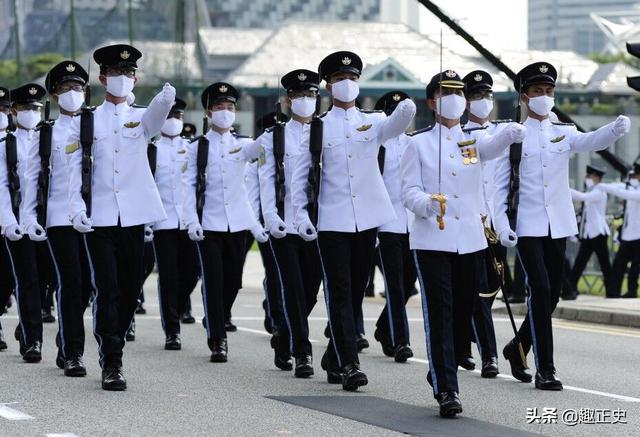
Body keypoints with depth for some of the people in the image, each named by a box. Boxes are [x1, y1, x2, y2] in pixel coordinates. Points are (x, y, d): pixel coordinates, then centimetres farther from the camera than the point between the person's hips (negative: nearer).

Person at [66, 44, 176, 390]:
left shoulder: (141, 118, 9)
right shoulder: (85, 122, 6)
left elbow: (157, 113, -16)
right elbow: (75, 170, 4)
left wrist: (166, 98, -40)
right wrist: (77, 209, -10)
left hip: (133, 216, 2)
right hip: (99, 218, -2)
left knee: (130, 290, 7)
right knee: (107, 290, -7)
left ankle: (113, 348, 25)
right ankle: (111, 365, -5)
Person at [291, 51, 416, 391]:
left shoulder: (372, 122, 9)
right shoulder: (318, 128, 4)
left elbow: (395, 125, -15)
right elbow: (301, 174, 5)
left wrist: (406, 110, -38)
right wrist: (301, 214, -6)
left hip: (367, 220, 3)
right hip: (332, 222, -3)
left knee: (356, 293, 10)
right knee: (340, 293, -7)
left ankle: (333, 359, 24)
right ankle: (348, 364, -10)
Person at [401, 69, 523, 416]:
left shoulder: (473, 140, 10)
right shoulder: (419, 143, 4)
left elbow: (492, 146, -14)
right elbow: (409, 191, -2)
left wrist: (510, 134, -38)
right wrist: (427, 203, -25)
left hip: (471, 241, 4)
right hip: (432, 241, -4)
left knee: (464, 315, 10)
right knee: (439, 315, -9)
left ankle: (440, 374, 28)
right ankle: (446, 391, -9)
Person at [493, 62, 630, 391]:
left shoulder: (564, 133, 9)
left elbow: (591, 141, -13)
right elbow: (500, 185, 0)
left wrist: (616, 129, -34)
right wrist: (502, 225, -12)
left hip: (558, 226, 4)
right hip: (527, 227, -4)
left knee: (551, 295, 10)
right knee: (540, 290, -13)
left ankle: (518, 348, 32)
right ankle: (545, 369, -11)